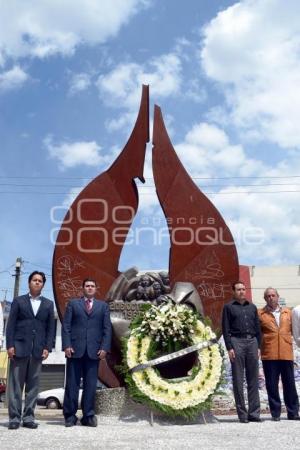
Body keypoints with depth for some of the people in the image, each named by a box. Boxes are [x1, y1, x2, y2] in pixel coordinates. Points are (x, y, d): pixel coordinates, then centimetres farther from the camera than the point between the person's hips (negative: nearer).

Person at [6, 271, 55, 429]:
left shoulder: (48, 304, 13)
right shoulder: (18, 301, 8)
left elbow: (50, 328, 9)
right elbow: (11, 324, 2)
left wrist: (47, 347, -1)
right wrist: (10, 345, -7)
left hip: (38, 349, 2)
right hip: (20, 347, -2)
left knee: (33, 385, 4)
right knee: (15, 384, 0)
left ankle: (28, 418, 10)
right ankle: (14, 418, 5)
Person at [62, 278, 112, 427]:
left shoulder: (103, 306, 14)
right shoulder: (73, 303, 11)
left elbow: (107, 329, 7)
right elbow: (66, 326, 4)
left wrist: (104, 348, -4)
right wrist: (66, 345, -7)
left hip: (94, 351, 1)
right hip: (75, 349, -1)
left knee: (90, 385, 2)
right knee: (72, 383, 2)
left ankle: (88, 416, 10)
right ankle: (70, 415, 12)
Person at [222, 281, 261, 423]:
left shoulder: (252, 307, 17)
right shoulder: (229, 307, 6)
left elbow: (257, 328, 16)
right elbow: (226, 329, 1)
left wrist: (258, 346, 8)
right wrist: (229, 347, -7)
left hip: (252, 341, 4)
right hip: (236, 342, -3)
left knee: (253, 379, 3)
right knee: (238, 380, -1)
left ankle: (254, 413, 8)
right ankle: (242, 414, 5)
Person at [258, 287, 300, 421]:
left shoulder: (287, 312, 13)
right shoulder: (260, 314, 3)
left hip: (286, 353, 2)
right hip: (269, 355, -2)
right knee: (272, 385, 3)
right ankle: (275, 413, 14)